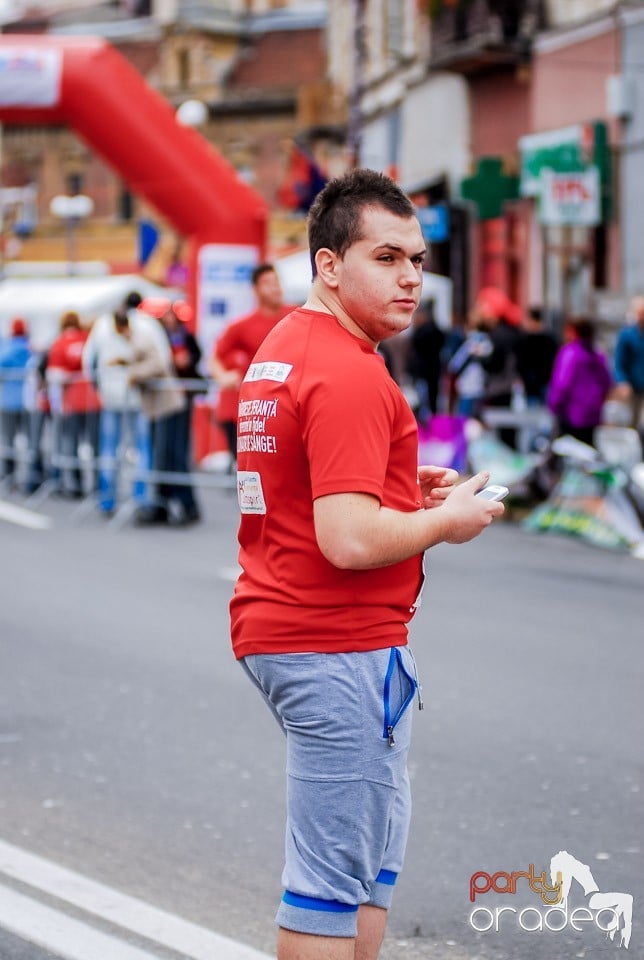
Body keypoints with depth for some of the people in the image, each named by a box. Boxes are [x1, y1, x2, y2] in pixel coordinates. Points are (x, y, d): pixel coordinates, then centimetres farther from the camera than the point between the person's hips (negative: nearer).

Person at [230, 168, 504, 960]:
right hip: (340, 645, -11)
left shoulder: (280, 348, 13)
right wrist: (445, 520, -11)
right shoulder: (350, 374, -20)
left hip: (275, 628, 11)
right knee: (331, 880, -1)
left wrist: (407, 485, 13)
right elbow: (349, 540, -27)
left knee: (373, 853, 21)